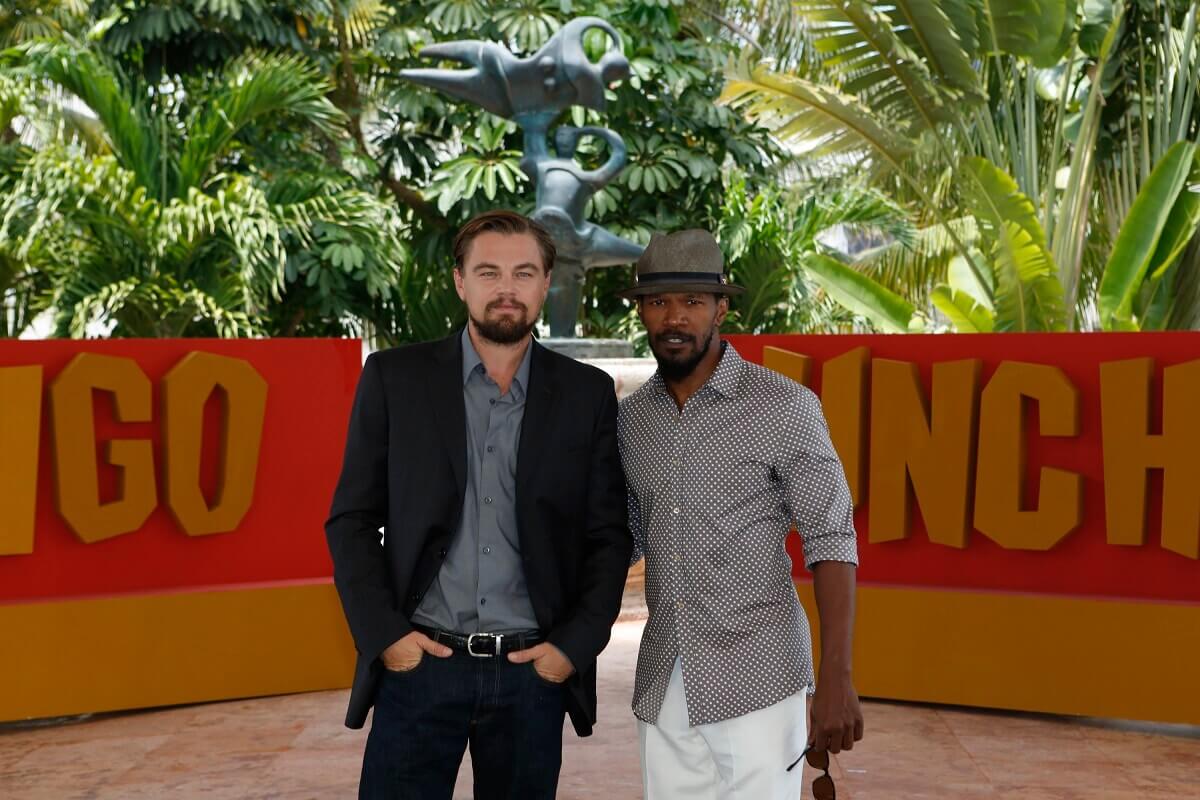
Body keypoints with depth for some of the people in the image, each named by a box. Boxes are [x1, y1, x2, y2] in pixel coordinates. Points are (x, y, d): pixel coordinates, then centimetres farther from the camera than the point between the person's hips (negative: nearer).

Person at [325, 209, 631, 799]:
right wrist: (383, 634, -7)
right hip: (419, 663, -1)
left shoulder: (587, 394, 3)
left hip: (534, 670, 1)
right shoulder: (394, 378, 1)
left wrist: (576, 644, -5)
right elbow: (352, 519, 2)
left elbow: (609, 534, 5)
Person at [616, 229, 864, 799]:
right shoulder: (630, 418, 7)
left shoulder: (784, 407, -9)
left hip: (756, 680, -4)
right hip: (662, 683, 5)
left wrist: (836, 678, -16)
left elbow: (831, 542, -9)